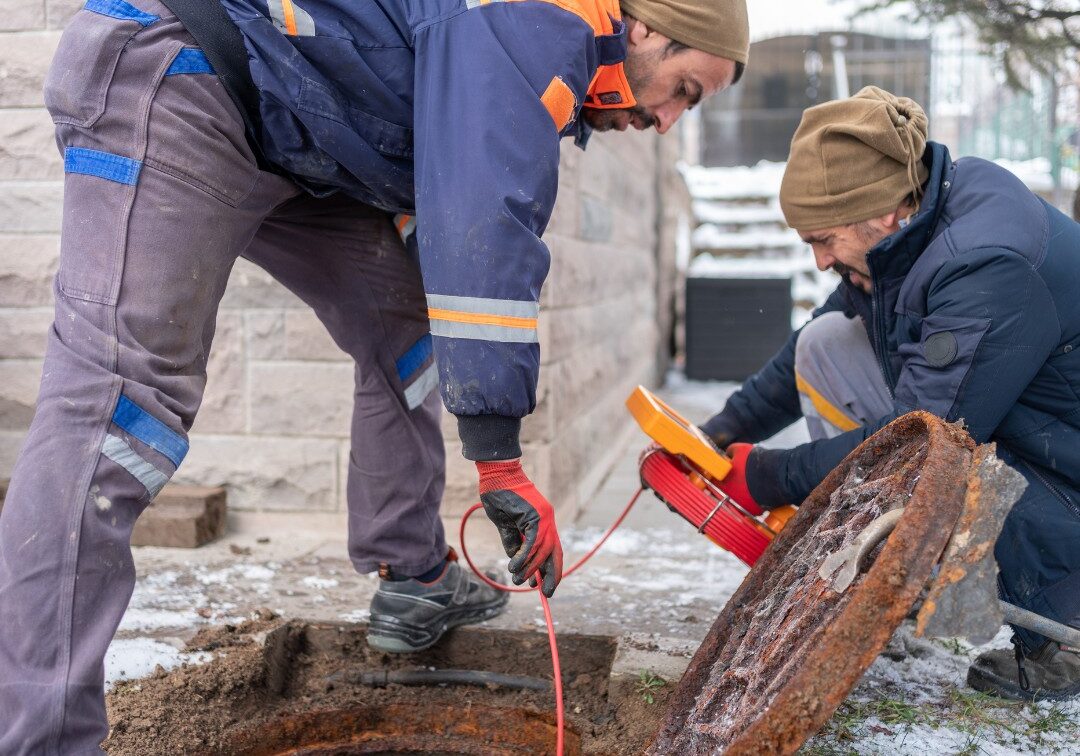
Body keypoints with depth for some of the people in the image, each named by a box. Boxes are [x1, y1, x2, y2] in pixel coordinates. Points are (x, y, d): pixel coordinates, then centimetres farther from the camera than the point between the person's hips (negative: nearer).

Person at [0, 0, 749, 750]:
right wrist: (500, 459, -24)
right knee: (124, 386, -20)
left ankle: (415, 586, 14)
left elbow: (444, 223, 19)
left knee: (403, 325, 10)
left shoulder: (540, 66, 17)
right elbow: (486, 230, -28)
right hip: (166, 73, -10)